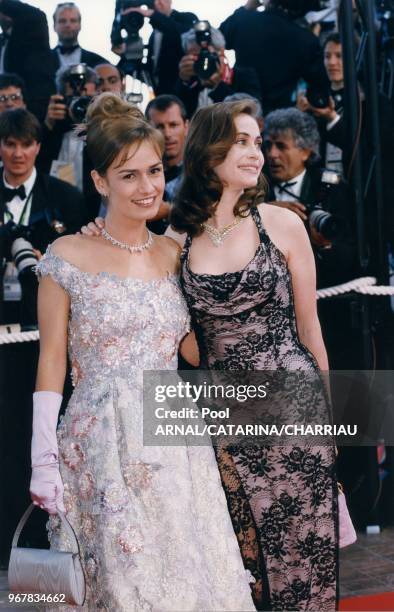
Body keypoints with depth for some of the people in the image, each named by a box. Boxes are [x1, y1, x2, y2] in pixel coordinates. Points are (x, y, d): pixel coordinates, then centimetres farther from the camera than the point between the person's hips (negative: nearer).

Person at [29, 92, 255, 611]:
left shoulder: (175, 254, 10)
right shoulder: (68, 257, -3)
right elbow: (52, 359, -3)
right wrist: (44, 461, -7)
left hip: (176, 445, 4)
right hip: (102, 450, -4)